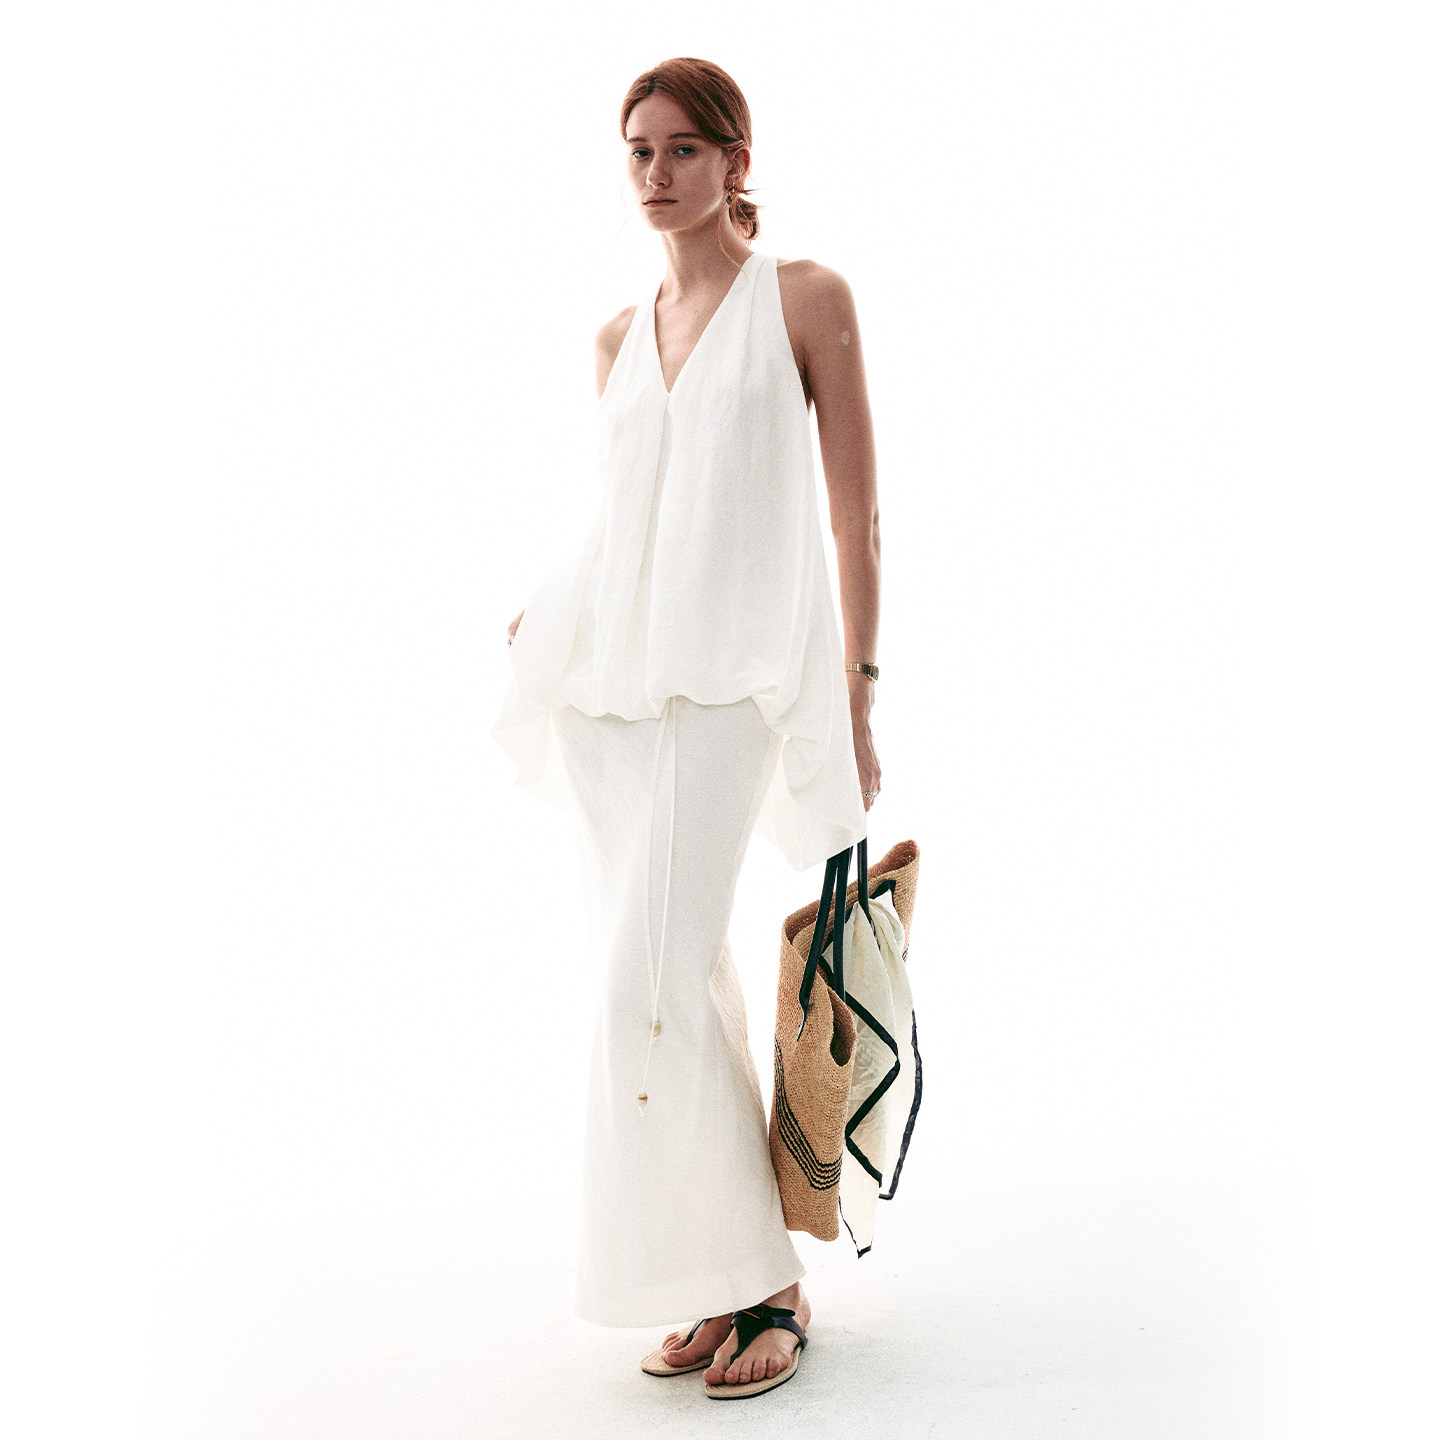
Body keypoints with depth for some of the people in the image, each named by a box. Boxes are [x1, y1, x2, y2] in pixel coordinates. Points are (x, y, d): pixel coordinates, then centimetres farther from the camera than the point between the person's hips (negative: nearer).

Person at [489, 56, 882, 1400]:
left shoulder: (804, 298, 2)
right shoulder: (618, 340, 17)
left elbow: (855, 508, -1)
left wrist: (858, 699, -5)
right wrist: (549, 611, 5)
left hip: (729, 681, -5)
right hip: (608, 675, 5)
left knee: (651, 983, -14)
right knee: (677, 976, 6)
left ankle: (759, 1282, 2)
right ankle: (721, 1279, 18)